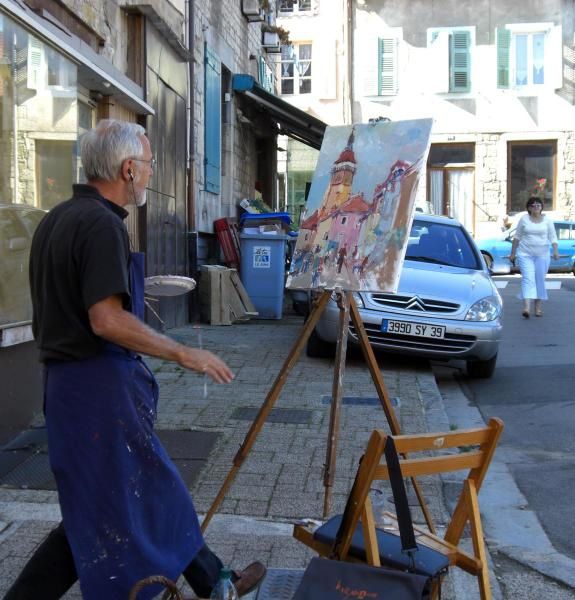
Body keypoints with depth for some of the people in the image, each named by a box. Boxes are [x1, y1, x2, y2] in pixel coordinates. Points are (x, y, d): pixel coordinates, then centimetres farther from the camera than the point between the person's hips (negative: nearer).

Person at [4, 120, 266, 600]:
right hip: (100, 385, -10)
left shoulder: (58, 219, 12)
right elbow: (107, 320, -25)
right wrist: (183, 353, -18)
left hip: (69, 376, 10)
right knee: (100, 516, 2)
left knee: (155, 489, 17)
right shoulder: (101, 223, -18)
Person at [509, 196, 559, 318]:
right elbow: (517, 237, 8)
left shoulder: (547, 220, 4)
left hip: (542, 255, 1)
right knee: (527, 278, -13)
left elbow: (553, 237, 3)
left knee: (540, 280, 5)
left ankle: (538, 307, 17)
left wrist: (555, 250, -13)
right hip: (525, 254, -1)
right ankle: (526, 307, -23)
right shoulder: (524, 219, 2)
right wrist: (512, 253, 8)